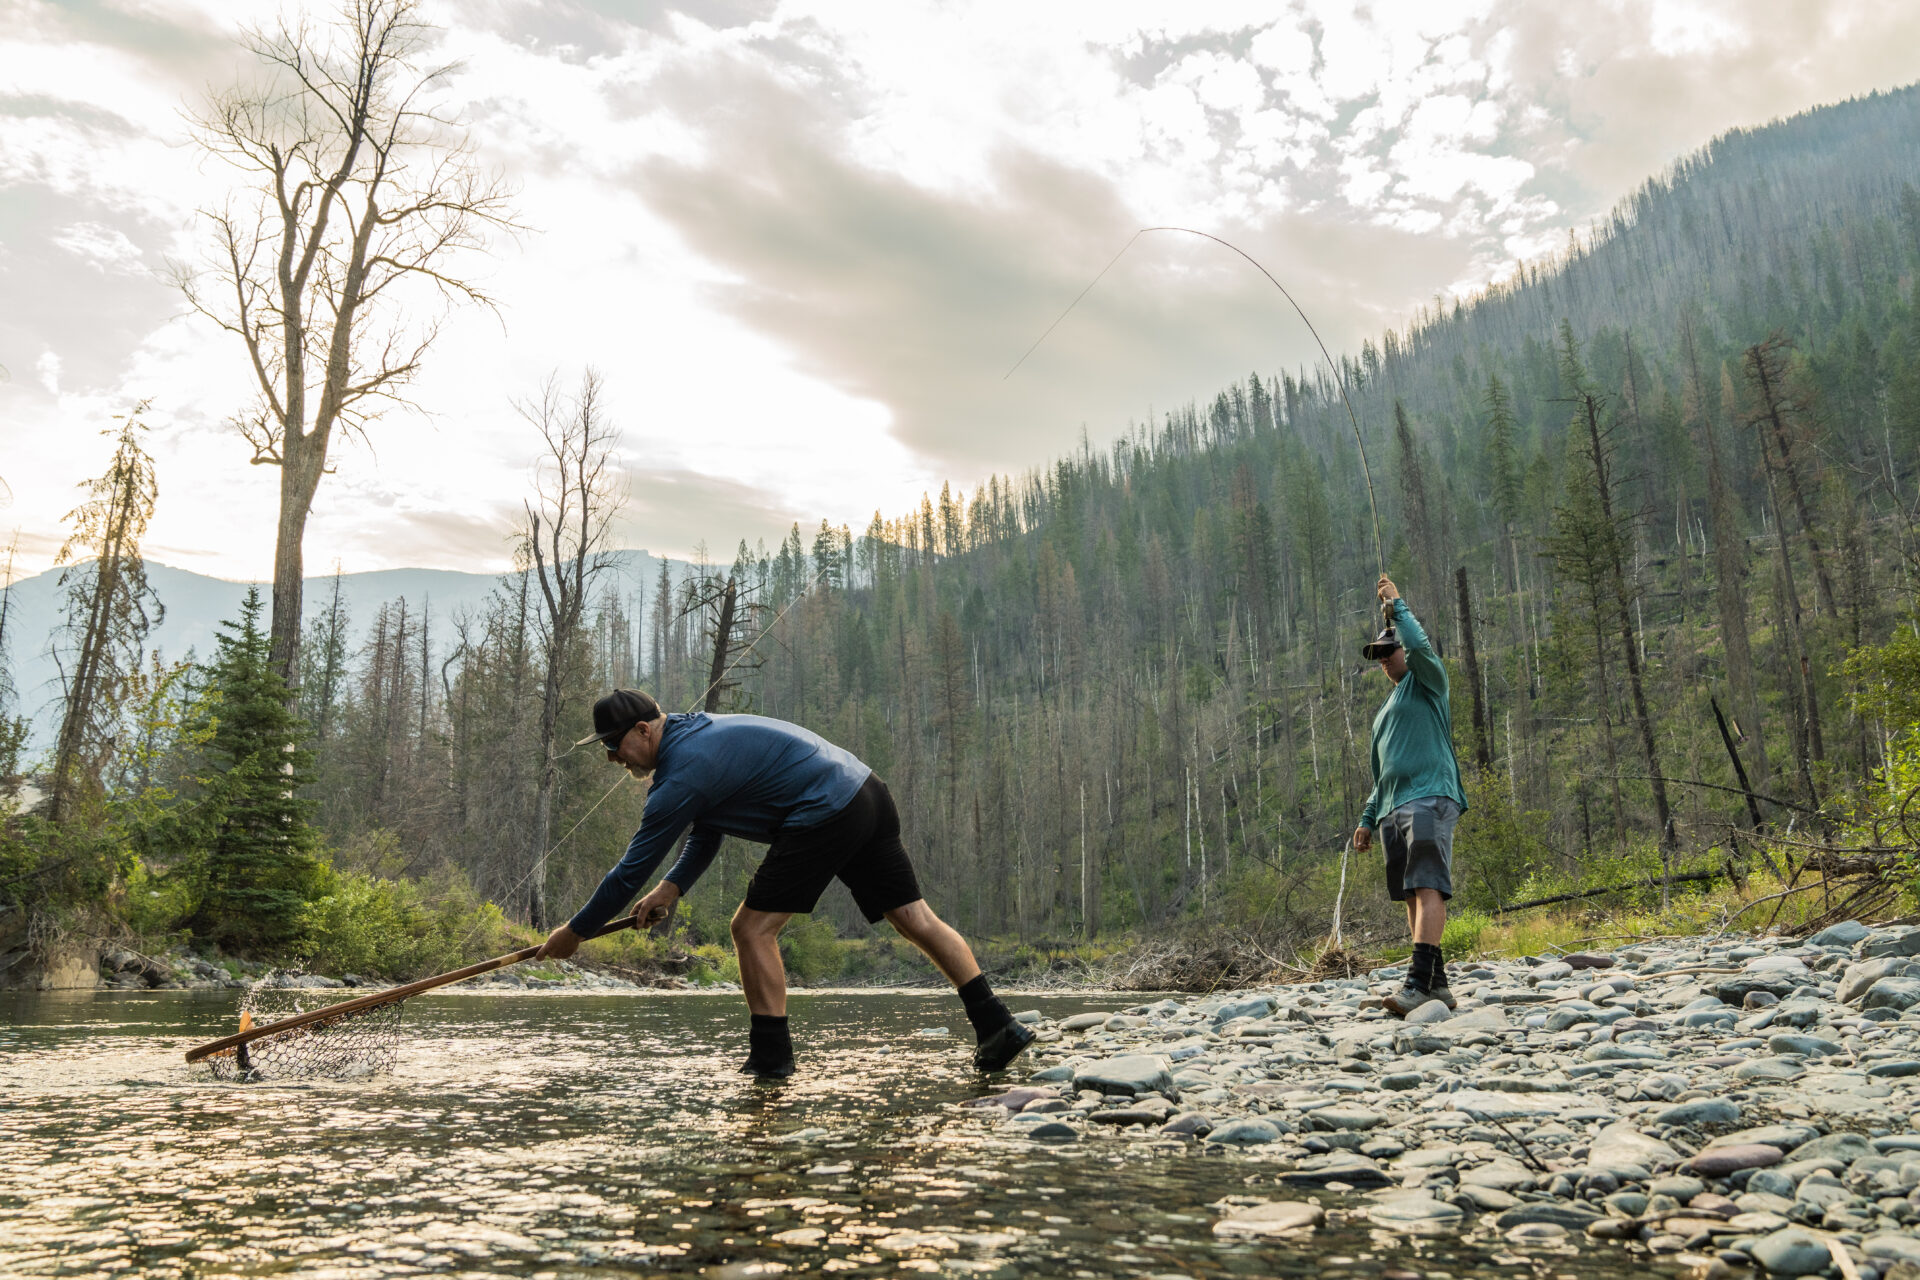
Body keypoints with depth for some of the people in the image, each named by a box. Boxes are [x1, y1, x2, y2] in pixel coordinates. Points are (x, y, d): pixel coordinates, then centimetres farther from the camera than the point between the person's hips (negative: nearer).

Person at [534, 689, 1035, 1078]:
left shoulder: (681, 776, -11)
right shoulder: (695, 731, 18)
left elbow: (631, 870, -6)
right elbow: (708, 834, 26)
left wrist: (574, 932, 6)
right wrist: (672, 886, 13)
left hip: (825, 815, -10)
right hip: (867, 791, 10)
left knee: (754, 928, -1)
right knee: (916, 918, 7)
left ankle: (771, 1055, 4)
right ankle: (997, 1026, 6)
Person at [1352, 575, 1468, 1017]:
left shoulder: (1428, 682, 9)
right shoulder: (1386, 709, 29)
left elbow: (1420, 645, -14)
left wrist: (1396, 605, -1)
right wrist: (1367, 819, 23)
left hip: (1429, 798, -8)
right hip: (1392, 809, 8)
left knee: (1427, 888, -18)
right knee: (1412, 896, 3)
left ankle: (1419, 982, -28)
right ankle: (1437, 985, 6)